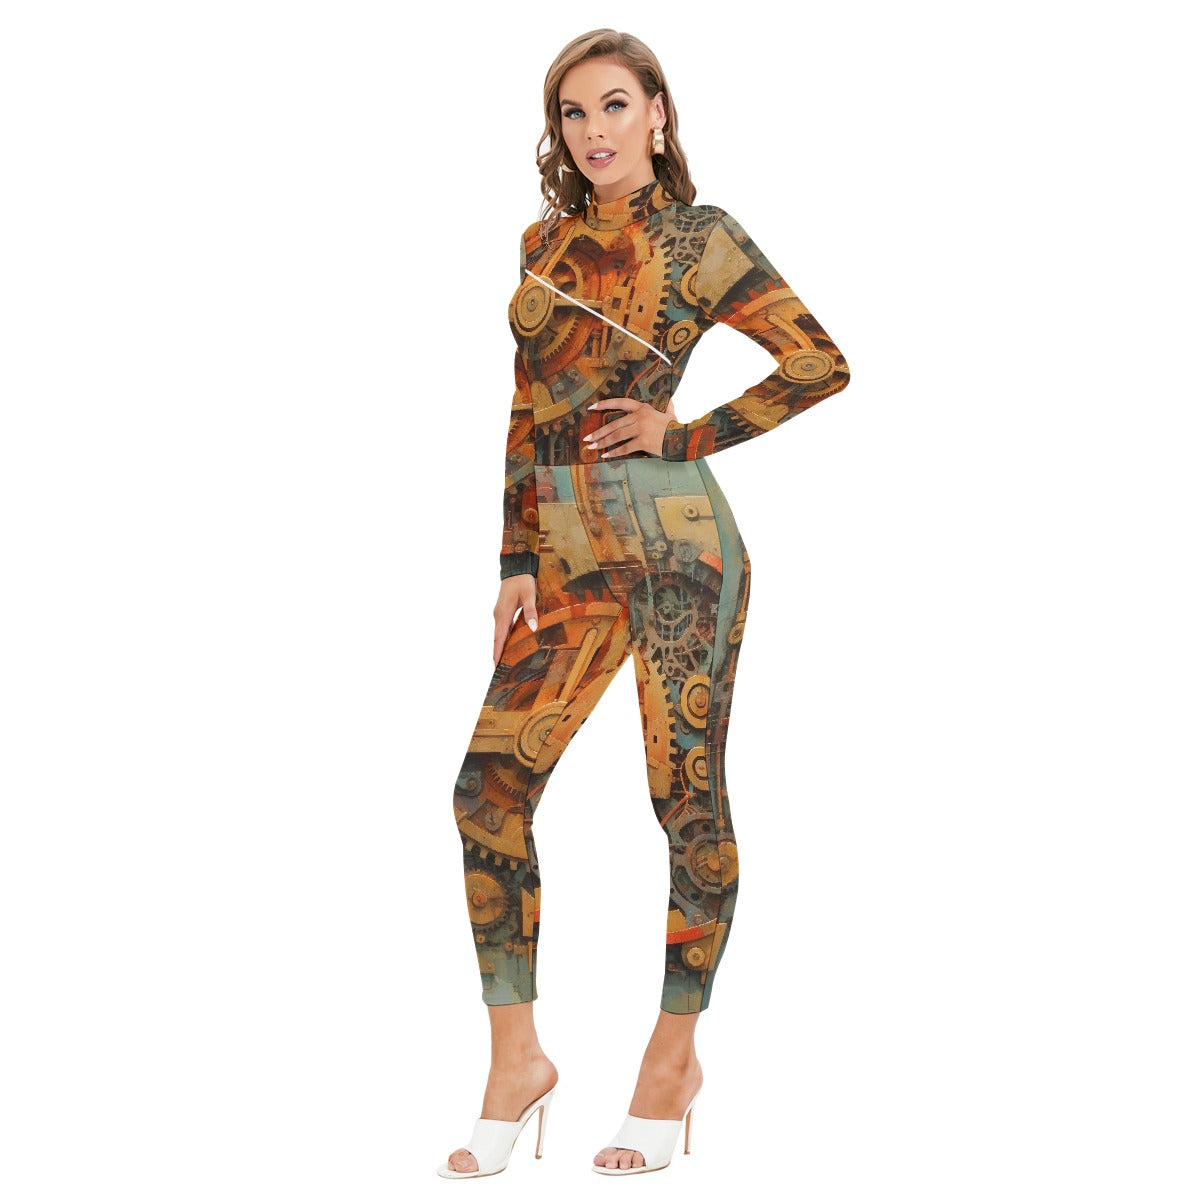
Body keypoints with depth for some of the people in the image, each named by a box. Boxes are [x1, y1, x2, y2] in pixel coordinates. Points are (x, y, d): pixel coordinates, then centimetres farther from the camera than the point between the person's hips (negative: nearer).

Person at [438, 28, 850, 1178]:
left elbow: (822, 363, -3)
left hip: (671, 535, -5)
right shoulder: (545, 242, 15)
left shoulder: (697, 238, -1)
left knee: (687, 796, 1)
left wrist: (685, 435, -5)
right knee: (490, 786, -3)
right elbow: (525, 415, 15)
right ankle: (516, 1060, 6)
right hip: (565, 546, 6)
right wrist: (516, 564, 8)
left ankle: (676, 1052, 16)